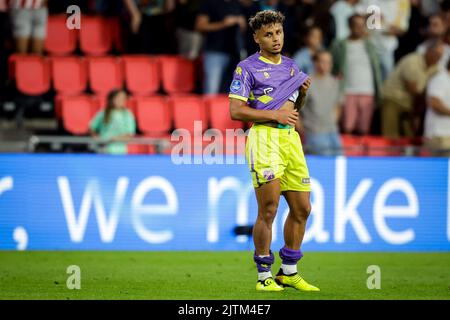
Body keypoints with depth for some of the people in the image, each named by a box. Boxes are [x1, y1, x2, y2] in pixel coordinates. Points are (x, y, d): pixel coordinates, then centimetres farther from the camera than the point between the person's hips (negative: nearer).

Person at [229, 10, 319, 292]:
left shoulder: (291, 66, 19)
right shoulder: (247, 68, -2)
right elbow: (236, 111, -10)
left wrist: (303, 93, 8)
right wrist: (275, 115, -12)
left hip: (291, 138, 7)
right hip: (264, 139, -7)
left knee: (302, 209, 8)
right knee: (268, 211, -11)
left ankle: (288, 272, 20)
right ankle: (264, 276, -2)